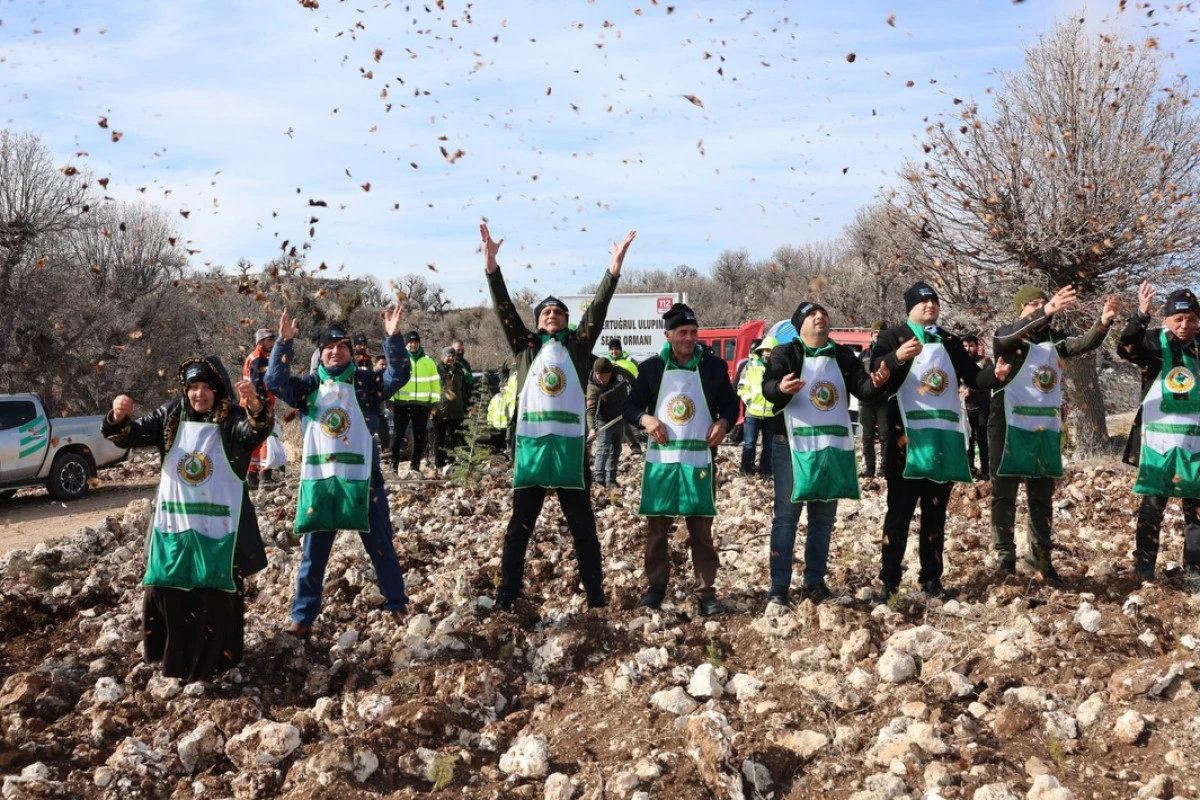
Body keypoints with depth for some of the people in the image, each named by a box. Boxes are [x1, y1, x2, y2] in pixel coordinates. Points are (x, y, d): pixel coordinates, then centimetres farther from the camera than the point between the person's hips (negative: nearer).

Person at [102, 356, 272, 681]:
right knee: (166, 589, 15)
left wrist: (256, 405, -53)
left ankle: (213, 660, 22)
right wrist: (119, 418, -22)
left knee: (218, 595, 6)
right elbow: (131, 434, 2)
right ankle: (172, 653, 35)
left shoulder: (234, 421, -10)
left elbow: (257, 431, -31)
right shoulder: (170, 415, 2)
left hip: (218, 527, -4)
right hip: (173, 523, 4)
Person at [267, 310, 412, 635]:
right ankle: (303, 615, 18)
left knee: (380, 546, 11)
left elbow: (398, 375, -13)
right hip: (319, 480, 1)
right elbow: (275, 382, -9)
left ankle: (396, 604, 26)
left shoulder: (365, 382, 1)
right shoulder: (308, 385, 5)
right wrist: (283, 343, -20)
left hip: (362, 478, -1)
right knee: (313, 552, 9)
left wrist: (392, 338, -25)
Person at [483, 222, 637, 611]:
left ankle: (595, 596, 11)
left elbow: (598, 309, 0)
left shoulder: (577, 345, 10)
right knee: (519, 525, 5)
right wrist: (491, 265, -9)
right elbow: (504, 307, 2)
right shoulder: (525, 345, 11)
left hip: (570, 444, 0)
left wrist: (614, 269, -11)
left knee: (583, 525, 6)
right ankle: (505, 597, 10)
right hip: (530, 442, 0)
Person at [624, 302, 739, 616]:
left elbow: (731, 403, 11)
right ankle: (656, 585, 20)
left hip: (699, 459, 0)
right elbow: (630, 406, 7)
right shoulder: (652, 367, 3)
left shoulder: (714, 366, 3)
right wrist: (645, 419, -14)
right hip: (660, 459, 1)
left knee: (701, 529, 3)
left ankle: (706, 591, 9)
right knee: (657, 526, 7)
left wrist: (723, 422, -9)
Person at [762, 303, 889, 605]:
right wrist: (781, 388, -44)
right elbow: (767, 387, -20)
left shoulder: (843, 355, 9)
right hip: (793, 446, -5)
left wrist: (876, 383, -23)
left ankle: (814, 581, 22)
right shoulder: (785, 353, -5)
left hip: (834, 446, 5)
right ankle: (779, 585, 4)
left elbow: (862, 390, 0)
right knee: (786, 515, 0)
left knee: (824, 517, 11)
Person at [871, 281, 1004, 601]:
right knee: (900, 510, -4)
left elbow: (973, 376, 17)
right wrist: (897, 358, -36)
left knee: (936, 512, 10)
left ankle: (931, 578, 17)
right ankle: (889, 581, 1)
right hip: (908, 437, -5)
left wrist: (997, 376, -4)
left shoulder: (949, 342, 18)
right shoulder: (894, 336, 0)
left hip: (944, 437, 5)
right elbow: (875, 371, -15)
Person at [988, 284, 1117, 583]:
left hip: (1046, 428, 5)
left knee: (1042, 496, 11)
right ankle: (1005, 557, 6)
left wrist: (1104, 321, -27)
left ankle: (1040, 556, 21)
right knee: (1004, 493, 0)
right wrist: (1047, 311, -43)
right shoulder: (1006, 337, -4)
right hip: (1011, 425, -5)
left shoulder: (1054, 339, 7)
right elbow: (1016, 332, -27)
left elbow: (1085, 343, -7)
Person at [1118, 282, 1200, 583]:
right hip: (1158, 438, -2)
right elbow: (1126, 349, -22)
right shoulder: (1154, 342, -3)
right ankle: (1143, 564, 10)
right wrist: (1141, 315, -36)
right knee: (1152, 503, 2)